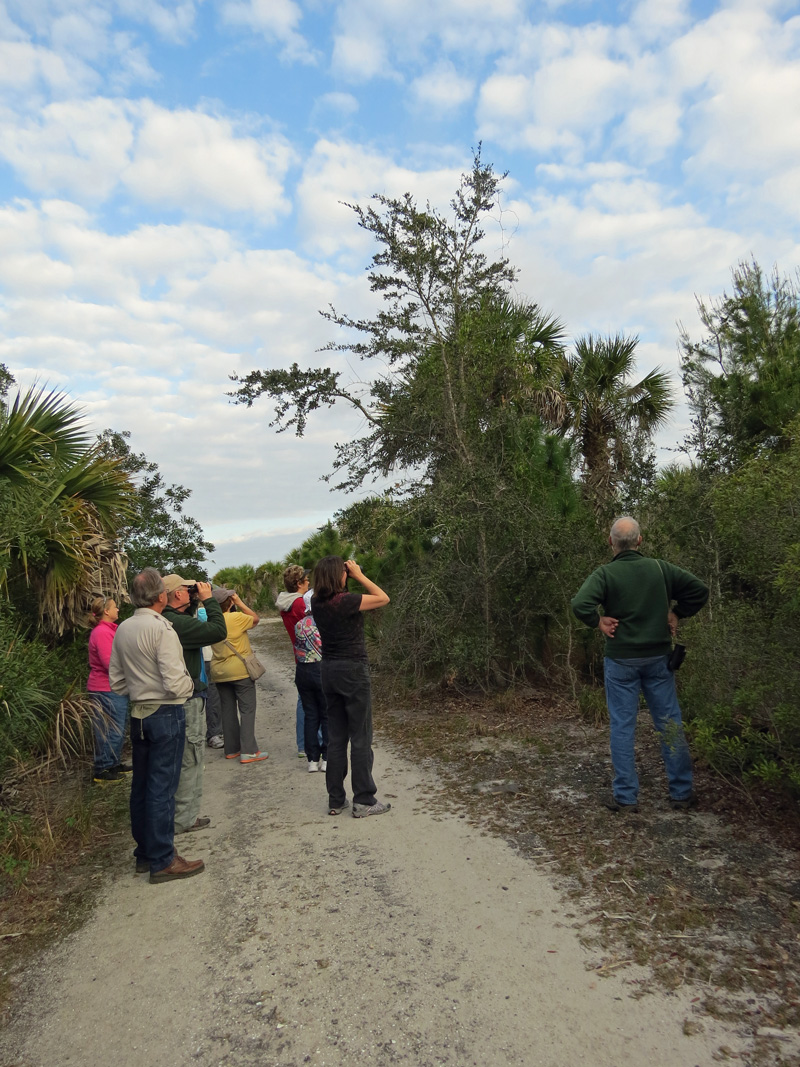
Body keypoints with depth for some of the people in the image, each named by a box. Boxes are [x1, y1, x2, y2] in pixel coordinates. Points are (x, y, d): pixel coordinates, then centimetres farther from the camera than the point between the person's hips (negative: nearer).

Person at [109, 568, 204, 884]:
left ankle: (144, 852, 28)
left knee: (141, 786, 16)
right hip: (166, 715, -8)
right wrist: (191, 684, -2)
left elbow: (116, 681, 11)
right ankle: (163, 861, 8)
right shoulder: (162, 629, -19)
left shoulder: (122, 629, 4)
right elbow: (175, 684, -22)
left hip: (138, 714, 8)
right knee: (162, 789, 0)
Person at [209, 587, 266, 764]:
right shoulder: (236, 617, -17)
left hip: (219, 673, 6)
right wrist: (239, 603, 0)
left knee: (228, 710, 14)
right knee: (247, 710, 0)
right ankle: (248, 751, -2)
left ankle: (231, 749, 21)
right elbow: (255, 619, -2)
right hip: (240, 670, -6)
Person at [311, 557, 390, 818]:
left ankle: (335, 800, 21)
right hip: (353, 669, -7)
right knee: (360, 737, 3)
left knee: (336, 737, 14)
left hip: (329, 669, 7)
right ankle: (364, 801, 10)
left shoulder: (317, 602, 1)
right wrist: (359, 575, -6)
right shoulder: (346, 601, -19)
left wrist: (352, 578, 8)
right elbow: (383, 598, -10)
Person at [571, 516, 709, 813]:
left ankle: (626, 796, 11)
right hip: (658, 657, 3)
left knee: (622, 726, 6)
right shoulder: (661, 569, -2)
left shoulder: (605, 574, -13)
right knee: (670, 724, 12)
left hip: (621, 660, -3)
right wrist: (676, 613, 9)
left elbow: (580, 604, -28)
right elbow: (699, 590, 2)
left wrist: (598, 621, -11)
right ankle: (682, 792, 22)